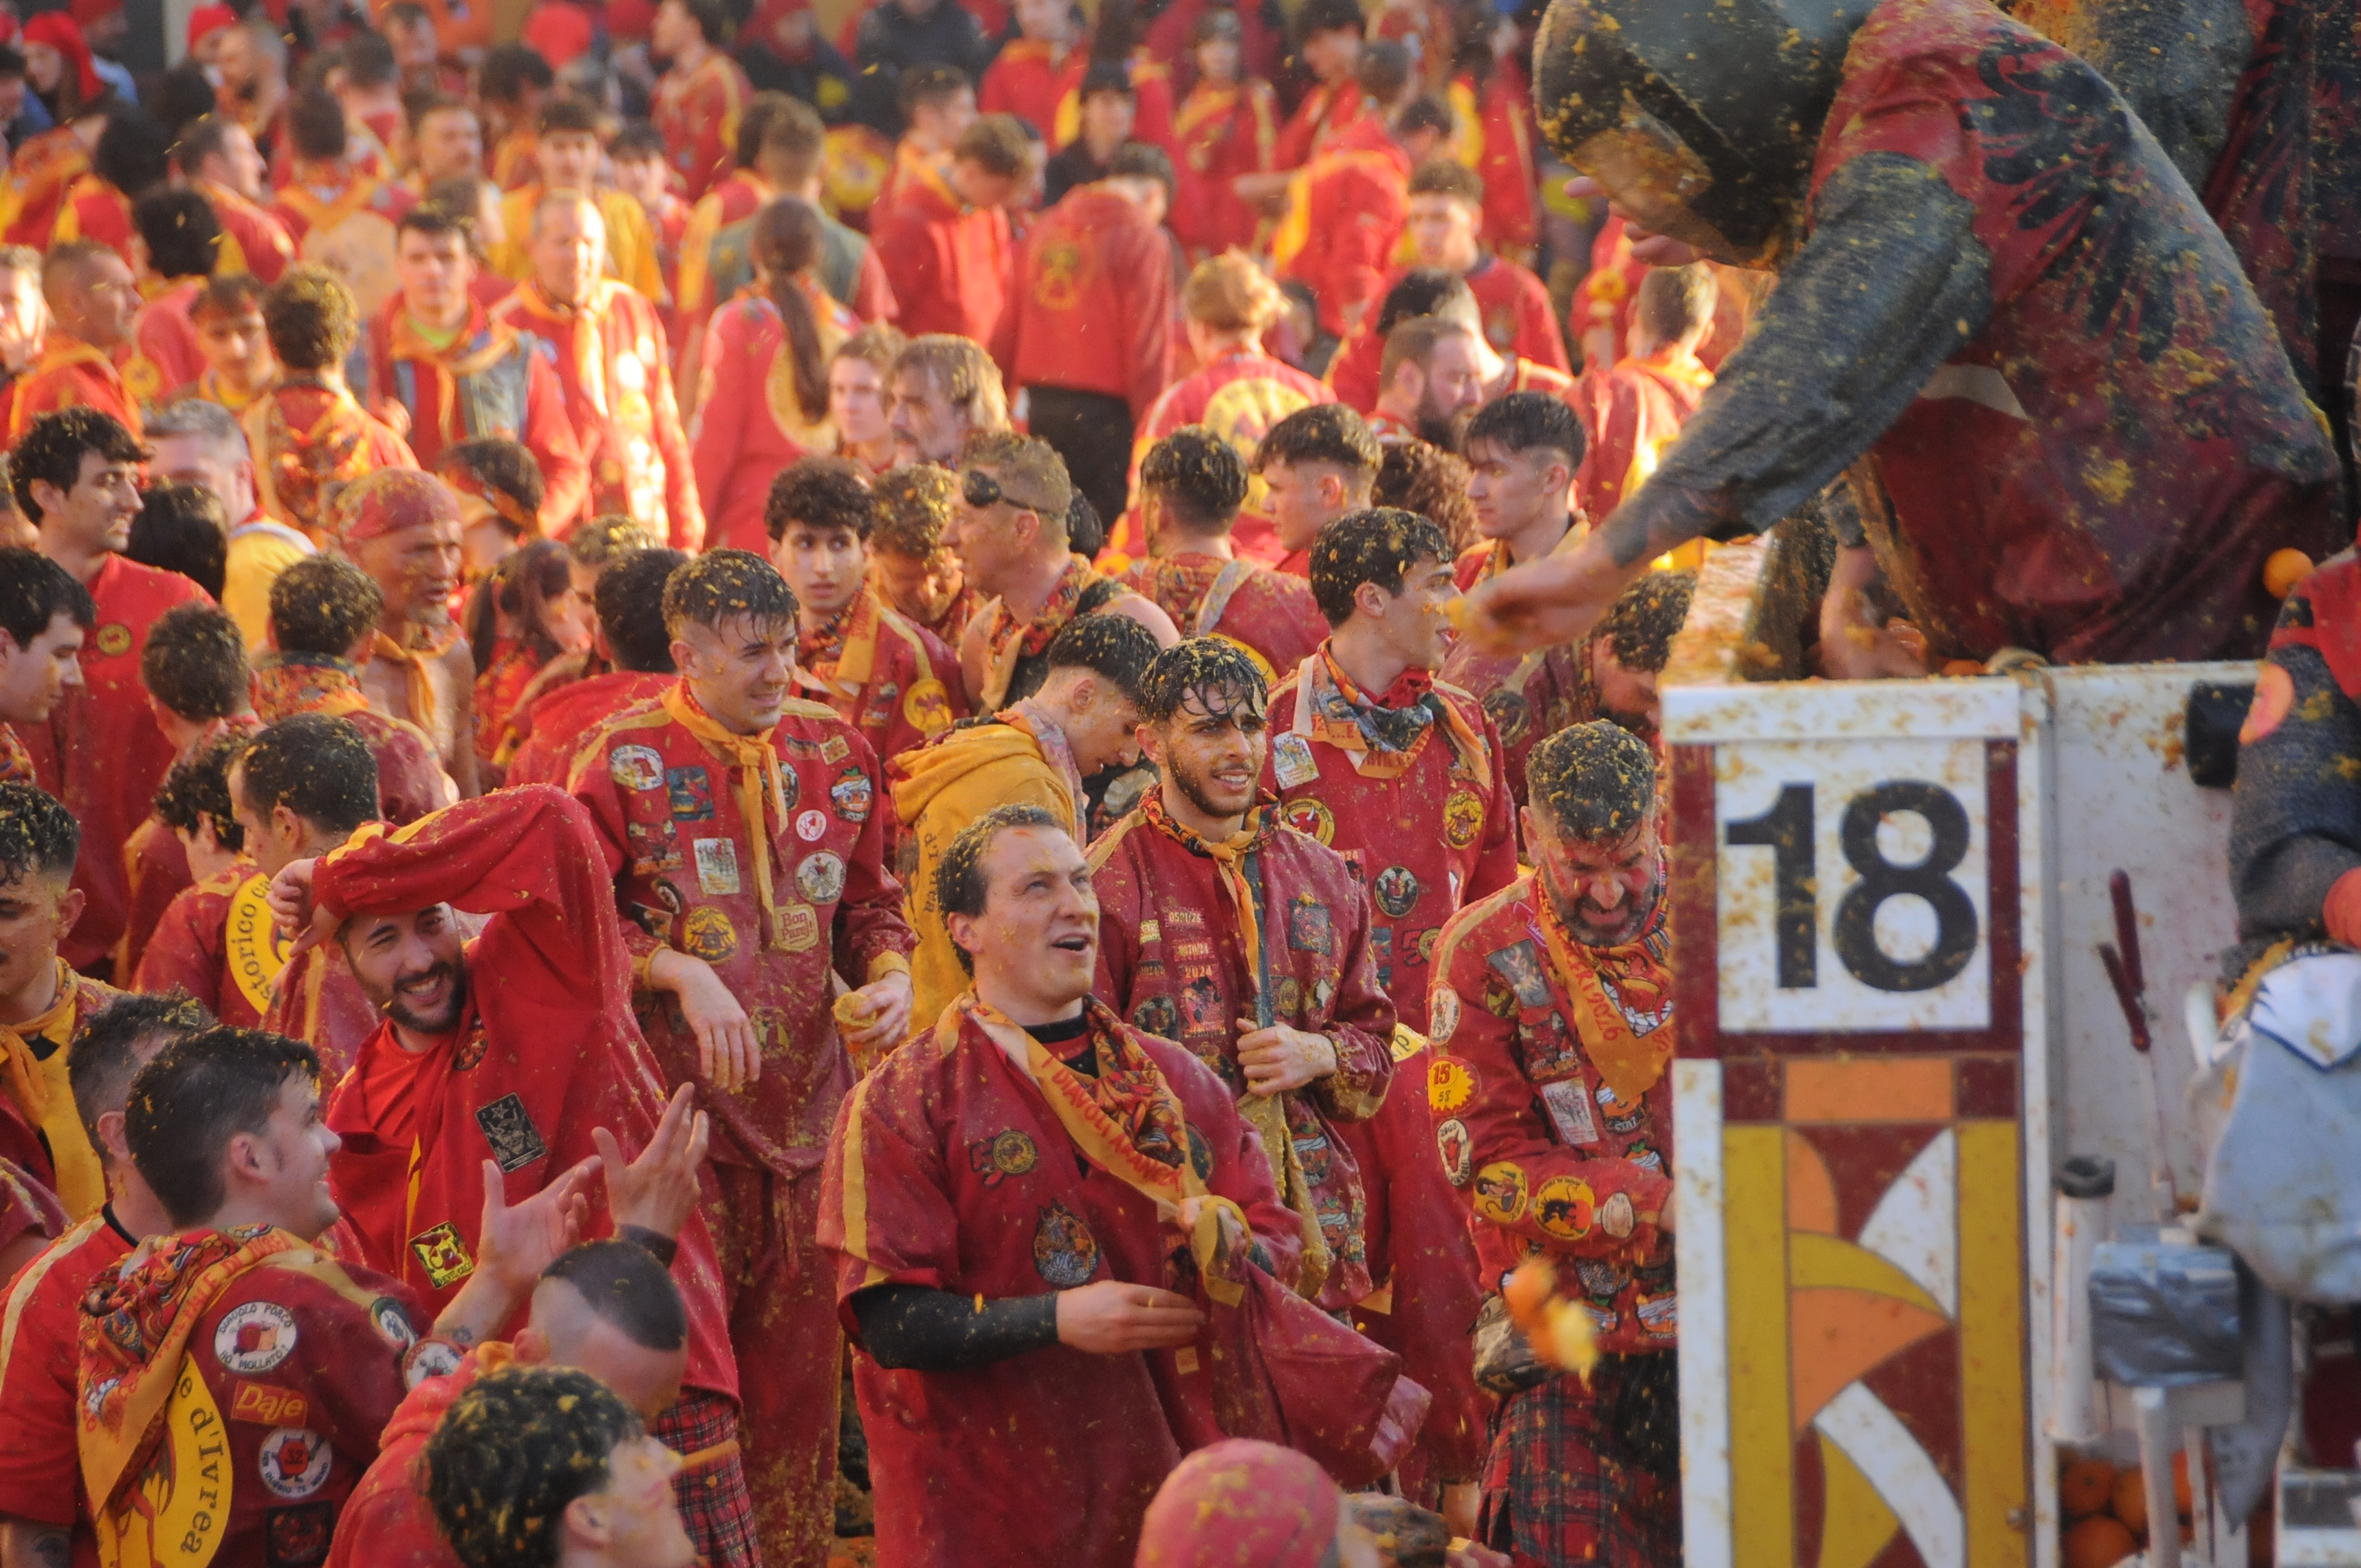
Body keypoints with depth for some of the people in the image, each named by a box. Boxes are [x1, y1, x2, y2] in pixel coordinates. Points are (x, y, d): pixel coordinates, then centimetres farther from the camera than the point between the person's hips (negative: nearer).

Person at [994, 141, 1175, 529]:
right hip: (1106, 410, -6)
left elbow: (1007, 332, 12)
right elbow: (1147, 350, -12)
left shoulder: (1043, 229, 11)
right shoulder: (1144, 239, -8)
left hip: (1042, 405, 6)